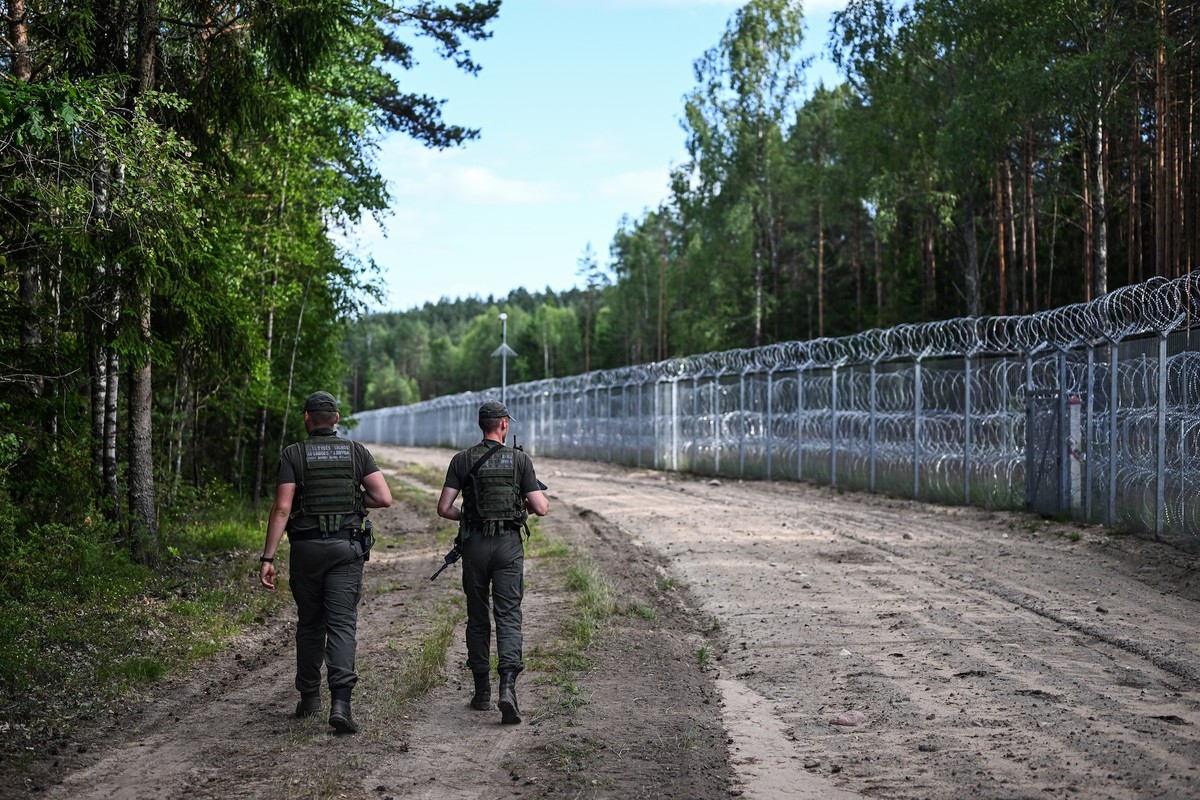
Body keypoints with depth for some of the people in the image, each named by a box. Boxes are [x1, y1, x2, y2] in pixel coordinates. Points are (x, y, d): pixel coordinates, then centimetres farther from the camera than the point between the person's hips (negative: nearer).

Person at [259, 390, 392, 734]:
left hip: (306, 548, 0)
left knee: (309, 624, 15)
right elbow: (384, 498, -5)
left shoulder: (293, 454, -2)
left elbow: (282, 508, -10)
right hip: (347, 549, 0)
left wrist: (268, 558, -9)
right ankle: (340, 702, -18)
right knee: (342, 625, -3)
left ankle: (309, 698, 26)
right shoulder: (357, 452, 3)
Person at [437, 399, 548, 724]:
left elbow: (444, 508, -3)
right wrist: (530, 503, 19)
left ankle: (482, 693, 18)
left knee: (477, 618, 12)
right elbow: (541, 508, -4)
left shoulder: (462, 460, 1)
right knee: (509, 616, -1)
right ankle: (507, 686, -20)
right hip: (509, 545, -1)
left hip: (475, 545, 1)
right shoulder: (520, 459, -1)